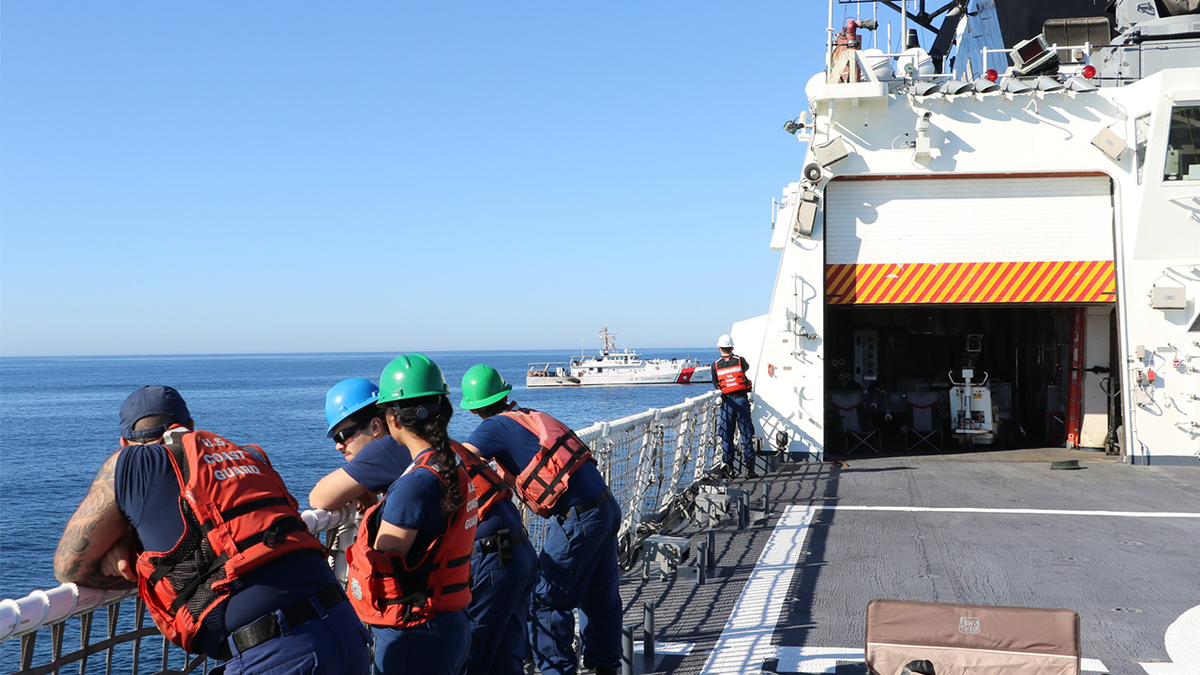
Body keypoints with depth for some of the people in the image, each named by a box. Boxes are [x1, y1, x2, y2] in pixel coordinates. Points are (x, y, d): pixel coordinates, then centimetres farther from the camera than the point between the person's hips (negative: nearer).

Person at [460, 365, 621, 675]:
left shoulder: (496, 426, -8)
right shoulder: (532, 416, 14)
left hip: (578, 518, -8)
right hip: (608, 507, 8)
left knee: (547, 599, 4)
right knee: (600, 595, 19)